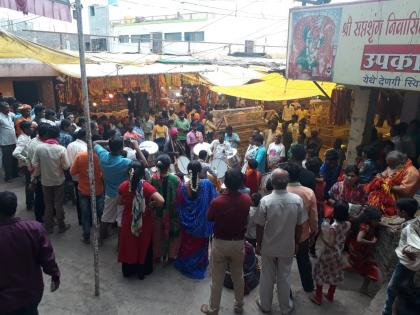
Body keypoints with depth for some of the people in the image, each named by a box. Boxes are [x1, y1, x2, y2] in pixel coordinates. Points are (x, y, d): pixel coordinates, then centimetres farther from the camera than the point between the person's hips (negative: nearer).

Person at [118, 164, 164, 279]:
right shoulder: (146, 186, -23)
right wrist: (151, 204, -15)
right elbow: (161, 201, -33)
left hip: (128, 221, 3)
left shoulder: (123, 186, -12)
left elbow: (121, 201, 5)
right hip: (143, 222, -3)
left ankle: (128, 270, 38)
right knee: (143, 245, 17)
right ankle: (142, 271, 32)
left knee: (128, 244, 21)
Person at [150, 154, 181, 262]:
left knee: (157, 233, 21)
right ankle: (171, 255, 29)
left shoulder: (152, 178, -16)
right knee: (172, 233, 19)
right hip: (171, 213, -2)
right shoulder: (175, 179, -20)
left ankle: (157, 254, 35)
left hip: (156, 212, 2)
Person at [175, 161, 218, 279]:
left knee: (187, 244, 23)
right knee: (200, 245, 23)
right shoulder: (207, 184, -21)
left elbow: (178, 205, -8)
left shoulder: (183, 187, -18)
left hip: (187, 222, 0)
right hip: (202, 222, 0)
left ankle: (186, 265, 41)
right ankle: (199, 267, 40)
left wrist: (182, 218, 8)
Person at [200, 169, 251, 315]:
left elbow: (209, 218, -4)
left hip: (220, 243, -2)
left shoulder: (216, 201, -24)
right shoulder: (246, 200, -14)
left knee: (217, 279, 14)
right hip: (239, 243, 3)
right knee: (238, 277, 22)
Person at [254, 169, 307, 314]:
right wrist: (296, 243, 9)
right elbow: (299, 225, -6)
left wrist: (258, 244, 2)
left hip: (268, 246, -1)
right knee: (284, 277, 19)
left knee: (267, 277, 18)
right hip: (288, 246, 1)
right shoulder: (297, 200, -15)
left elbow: (260, 226, -13)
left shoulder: (265, 201, -21)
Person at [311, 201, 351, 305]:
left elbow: (331, 244, -27)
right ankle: (330, 295, 40)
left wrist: (322, 236, -16)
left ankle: (318, 297, 24)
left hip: (328, 254, -6)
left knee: (320, 274, 12)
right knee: (335, 274, 23)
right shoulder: (348, 224, -11)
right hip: (338, 253, 6)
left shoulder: (333, 227, -31)